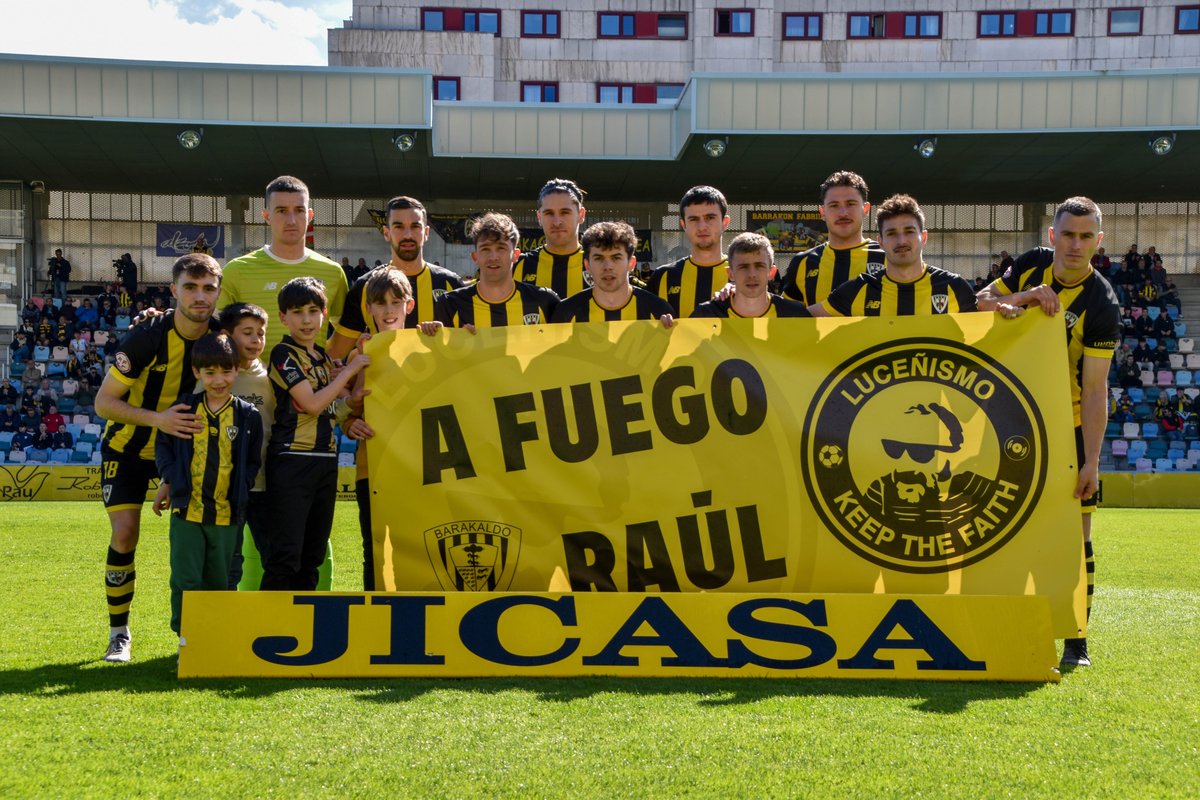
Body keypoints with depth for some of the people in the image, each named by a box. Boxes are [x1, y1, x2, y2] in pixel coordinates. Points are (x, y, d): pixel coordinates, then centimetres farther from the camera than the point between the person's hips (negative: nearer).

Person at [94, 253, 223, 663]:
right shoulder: (146, 336, -24)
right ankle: (118, 632, 5)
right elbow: (104, 402, -21)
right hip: (128, 447, -3)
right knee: (124, 535, -12)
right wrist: (157, 419, -34)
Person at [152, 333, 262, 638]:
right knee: (186, 579, 0)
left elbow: (253, 461, 7)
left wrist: (240, 489, -6)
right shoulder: (184, 408, 1)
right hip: (187, 509, 0)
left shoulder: (248, 415, 1)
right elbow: (163, 444, 10)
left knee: (218, 582, 11)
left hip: (227, 513, 1)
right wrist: (169, 479, -2)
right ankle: (187, 637, 10)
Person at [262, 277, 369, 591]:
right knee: (285, 554, -8)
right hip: (291, 461, -8)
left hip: (325, 460, 8)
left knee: (313, 553, 12)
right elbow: (311, 403, -16)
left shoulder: (322, 355, 15)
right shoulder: (283, 354, -7)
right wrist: (351, 369, -9)